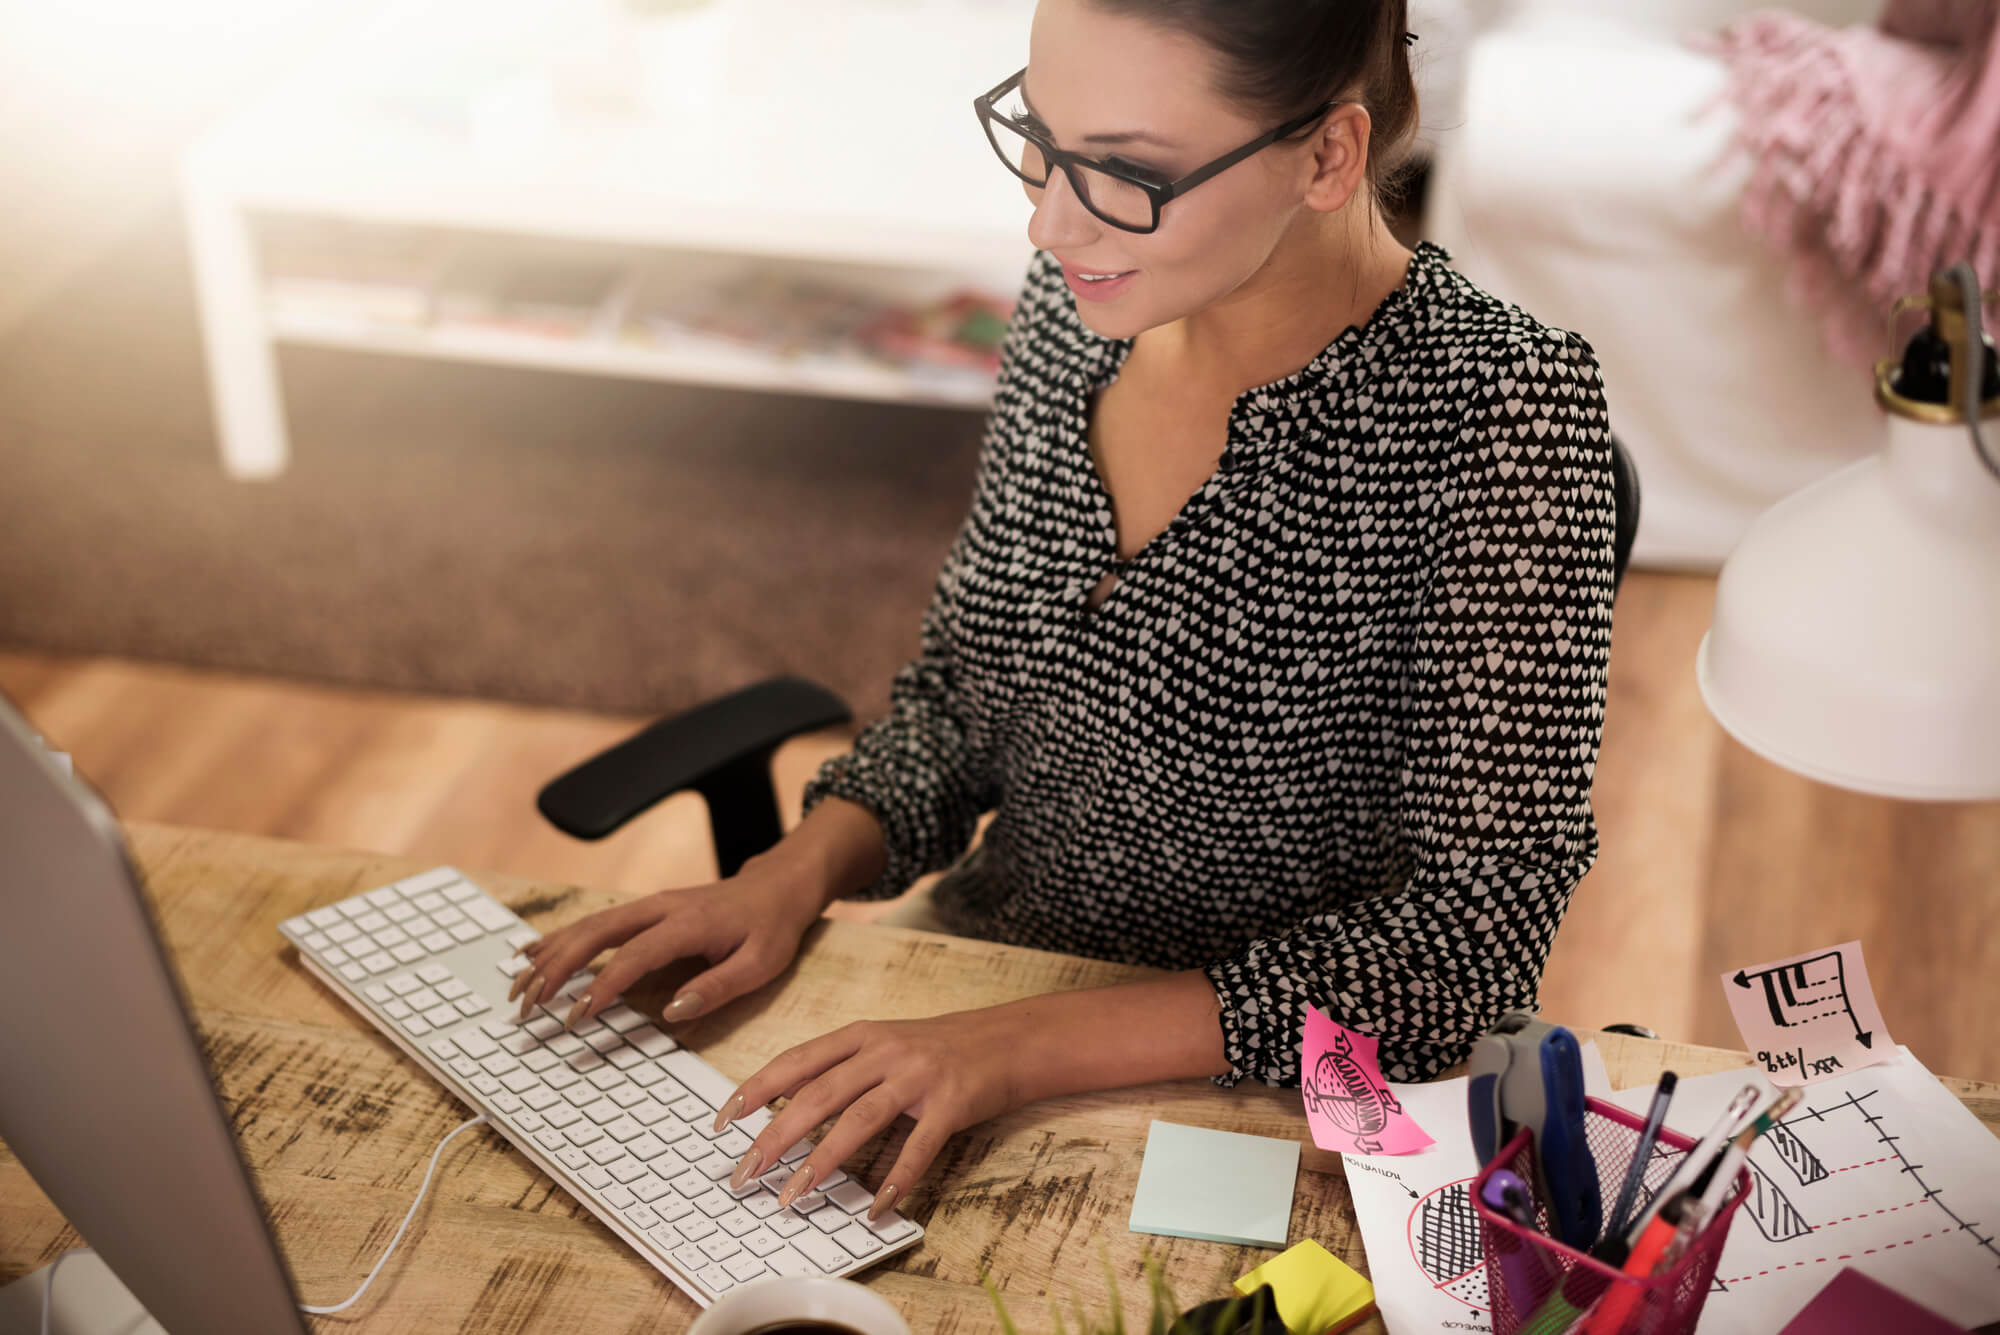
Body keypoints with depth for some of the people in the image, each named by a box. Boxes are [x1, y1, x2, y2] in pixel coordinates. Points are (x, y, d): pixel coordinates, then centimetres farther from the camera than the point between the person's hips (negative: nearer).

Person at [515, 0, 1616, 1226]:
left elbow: (1479, 937, -22)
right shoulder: (1081, 297, -2)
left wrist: (1031, 1046, -28)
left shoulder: (1497, 405, -20)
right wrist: (804, 869, -9)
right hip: (968, 1002, 5)